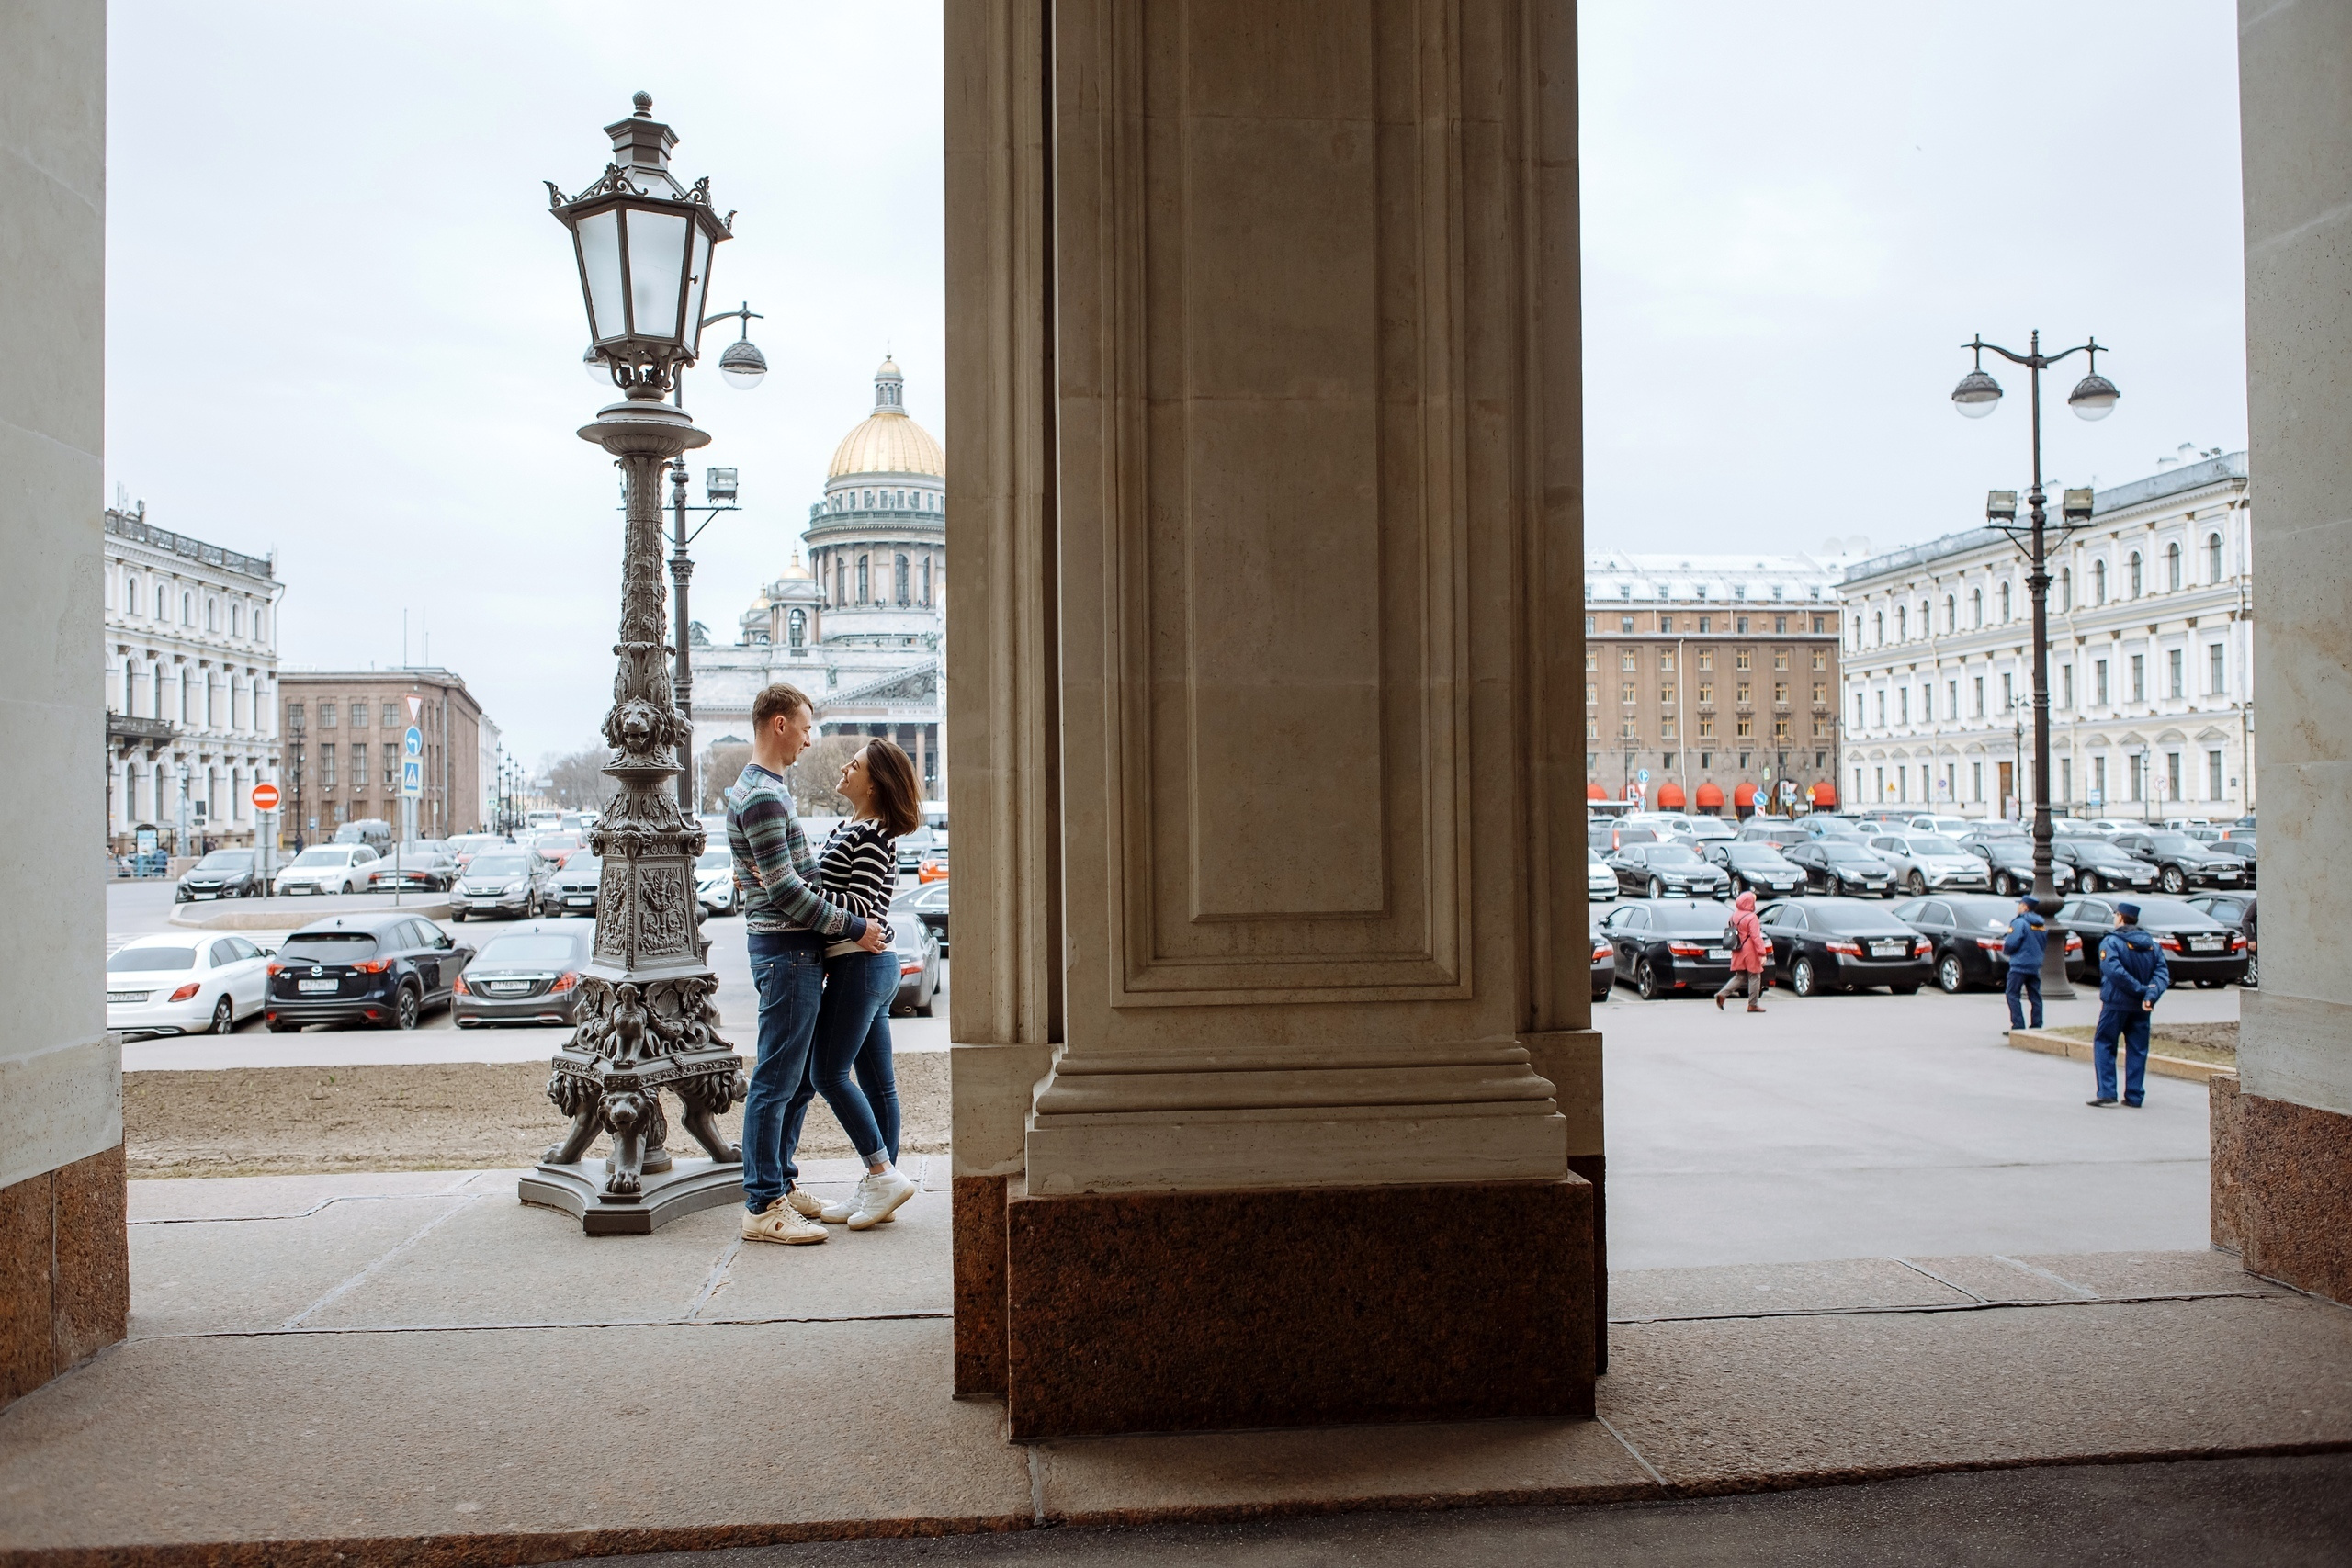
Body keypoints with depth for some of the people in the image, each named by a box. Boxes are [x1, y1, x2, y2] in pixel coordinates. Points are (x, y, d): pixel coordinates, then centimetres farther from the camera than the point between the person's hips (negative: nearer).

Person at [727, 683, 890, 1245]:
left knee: (787, 1077, 15)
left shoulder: (763, 788, 17)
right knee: (774, 1081, -6)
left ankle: (778, 1186, 23)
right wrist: (853, 928, -15)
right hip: (786, 949, -11)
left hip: (791, 949, 11)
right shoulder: (762, 796, -16)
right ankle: (763, 1208, -1)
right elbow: (784, 890, -20)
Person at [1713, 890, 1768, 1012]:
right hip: (1750, 952, -7)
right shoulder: (1751, 918, -16)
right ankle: (1753, 1005, 8)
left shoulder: (1735, 915, 7)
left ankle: (1722, 994, -2)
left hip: (1738, 952, 7)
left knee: (1739, 976, 14)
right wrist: (1762, 953, -18)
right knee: (1754, 977, 4)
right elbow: (1756, 937, -20)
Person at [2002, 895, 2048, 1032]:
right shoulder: (2042, 925, 12)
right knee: (2035, 997, 11)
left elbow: (2011, 944, -19)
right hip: (2035, 966, 8)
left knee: (2013, 995, -3)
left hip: (2019, 965, -8)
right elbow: (2044, 945, 17)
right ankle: (2037, 1027, 12)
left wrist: (2004, 948, 1)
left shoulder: (2019, 923, -13)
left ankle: (2018, 1027, -9)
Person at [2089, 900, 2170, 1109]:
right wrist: (2150, 994, -15)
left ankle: (2107, 1093, -4)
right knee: (2137, 1050, 11)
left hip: (2116, 1003, -5)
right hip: (2141, 1007, 5)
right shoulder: (2151, 944, 9)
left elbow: (2114, 971, -23)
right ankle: (2134, 1097, 10)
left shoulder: (2111, 942, -9)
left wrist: (2140, 990, -18)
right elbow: (2162, 972, -2)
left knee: (2103, 1045, 4)